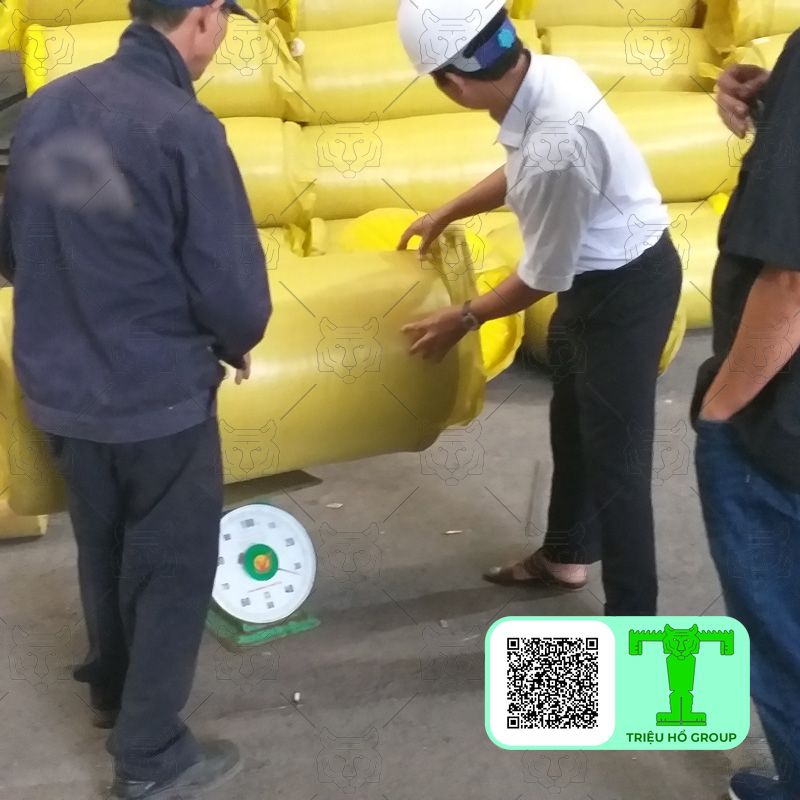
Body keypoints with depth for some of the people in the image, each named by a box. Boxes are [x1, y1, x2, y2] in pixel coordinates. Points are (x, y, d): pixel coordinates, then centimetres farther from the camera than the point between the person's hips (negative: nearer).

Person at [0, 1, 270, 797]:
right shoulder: (182, 127, -21)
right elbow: (235, 292, -18)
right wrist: (233, 344, 3)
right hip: (158, 397, -6)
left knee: (103, 550, 24)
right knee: (172, 567, 11)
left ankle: (112, 690, 45)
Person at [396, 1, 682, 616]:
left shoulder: (556, 149, -36)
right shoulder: (549, 73, -10)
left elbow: (543, 278, -21)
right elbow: (520, 176, 12)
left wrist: (463, 320, -6)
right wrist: (445, 215, 21)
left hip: (626, 289, -10)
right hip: (599, 273, 10)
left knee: (614, 457, -2)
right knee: (572, 422, 24)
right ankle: (566, 554, 46)